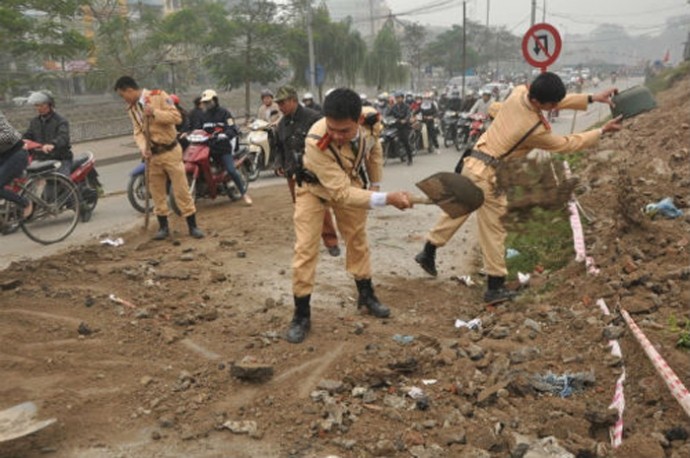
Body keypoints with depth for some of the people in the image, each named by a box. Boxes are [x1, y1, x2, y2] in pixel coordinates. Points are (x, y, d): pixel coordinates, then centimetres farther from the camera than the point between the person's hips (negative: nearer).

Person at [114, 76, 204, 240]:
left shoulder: (158, 96, -10)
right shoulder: (132, 109, 8)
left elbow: (176, 117, -17)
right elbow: (138, 132, 2)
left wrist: (155, 113, -27)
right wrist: (143, 148, -17)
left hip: (170, 151, -5)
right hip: (153, 155, 5)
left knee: (181, 189, -2)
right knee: (157, 193, 8)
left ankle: (192, 226, 5)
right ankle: (163, 227, 19)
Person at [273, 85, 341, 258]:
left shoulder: (312, 117, -10)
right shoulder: (282, 123, 12)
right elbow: (279, 147, 23)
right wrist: (278, 164, 7)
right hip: (293, 173, 6)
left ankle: (331, 241, 2)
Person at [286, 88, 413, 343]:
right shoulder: (316, 142, -44)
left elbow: (373, 148, -5)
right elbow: (342, 192, -43)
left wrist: (376, 183, -13)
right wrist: (387, 199, -49)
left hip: (350, 182, 5)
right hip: (314, 187, -4)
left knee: (358, 239, 16)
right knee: (305, 248, -8)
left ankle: (366, 294, 36)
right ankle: (301, 315, 7)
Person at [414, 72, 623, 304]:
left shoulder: (519, 92, -4)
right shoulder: (536, 130, -19)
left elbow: (558, 100, 10)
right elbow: (566, 144, -3)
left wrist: (591, 98, 4)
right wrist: (602, 131, 5)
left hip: (474, 162, 8)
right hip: (488, 174, -8)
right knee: (494, 230, 3)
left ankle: (428, 253, 35)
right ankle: (495, 287, 13)